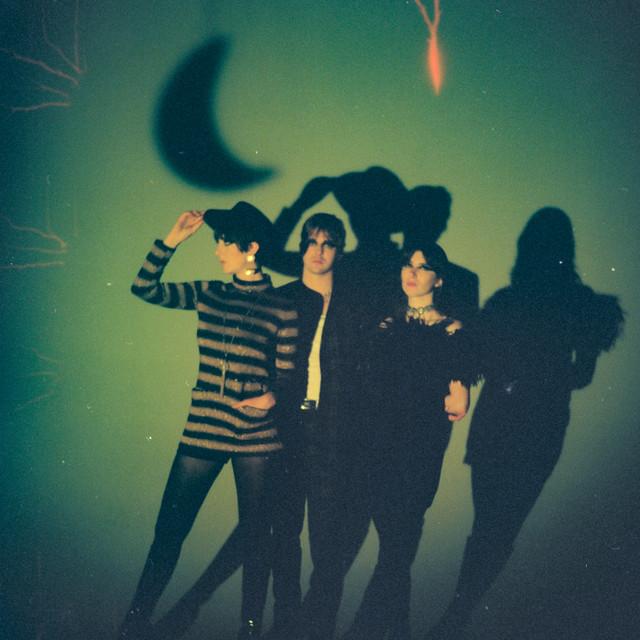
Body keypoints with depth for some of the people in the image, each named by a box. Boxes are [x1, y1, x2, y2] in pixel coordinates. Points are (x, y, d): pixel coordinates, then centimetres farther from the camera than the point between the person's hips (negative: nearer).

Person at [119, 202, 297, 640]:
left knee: (255, 537, 7)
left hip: (257, 435, -2)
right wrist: (173, 239, -1)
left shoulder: (281, 309, -1)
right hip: (203, 431, 3)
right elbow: (145, 289, 7)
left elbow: (286, 372, 1)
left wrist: (272, 396, -21)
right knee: (169, 529, 5)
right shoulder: (207, 294, 8)